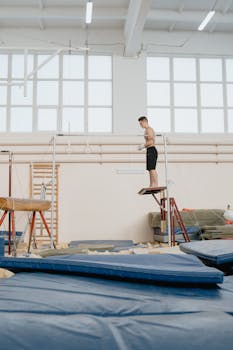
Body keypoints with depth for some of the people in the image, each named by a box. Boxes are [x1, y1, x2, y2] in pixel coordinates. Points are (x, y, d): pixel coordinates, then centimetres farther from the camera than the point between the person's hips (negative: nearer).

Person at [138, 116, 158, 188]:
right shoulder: (148, 130, 22)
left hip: (151, 150, -11)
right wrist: (143, 146, 17)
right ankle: (151, 186, 15)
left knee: (152, 169, -13)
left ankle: (156, 185, -14)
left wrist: (143, 146, -11)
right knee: (150, 169, 11)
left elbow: (151, 141, -20)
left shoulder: (148, 129, -10)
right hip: (150, 150, 11)